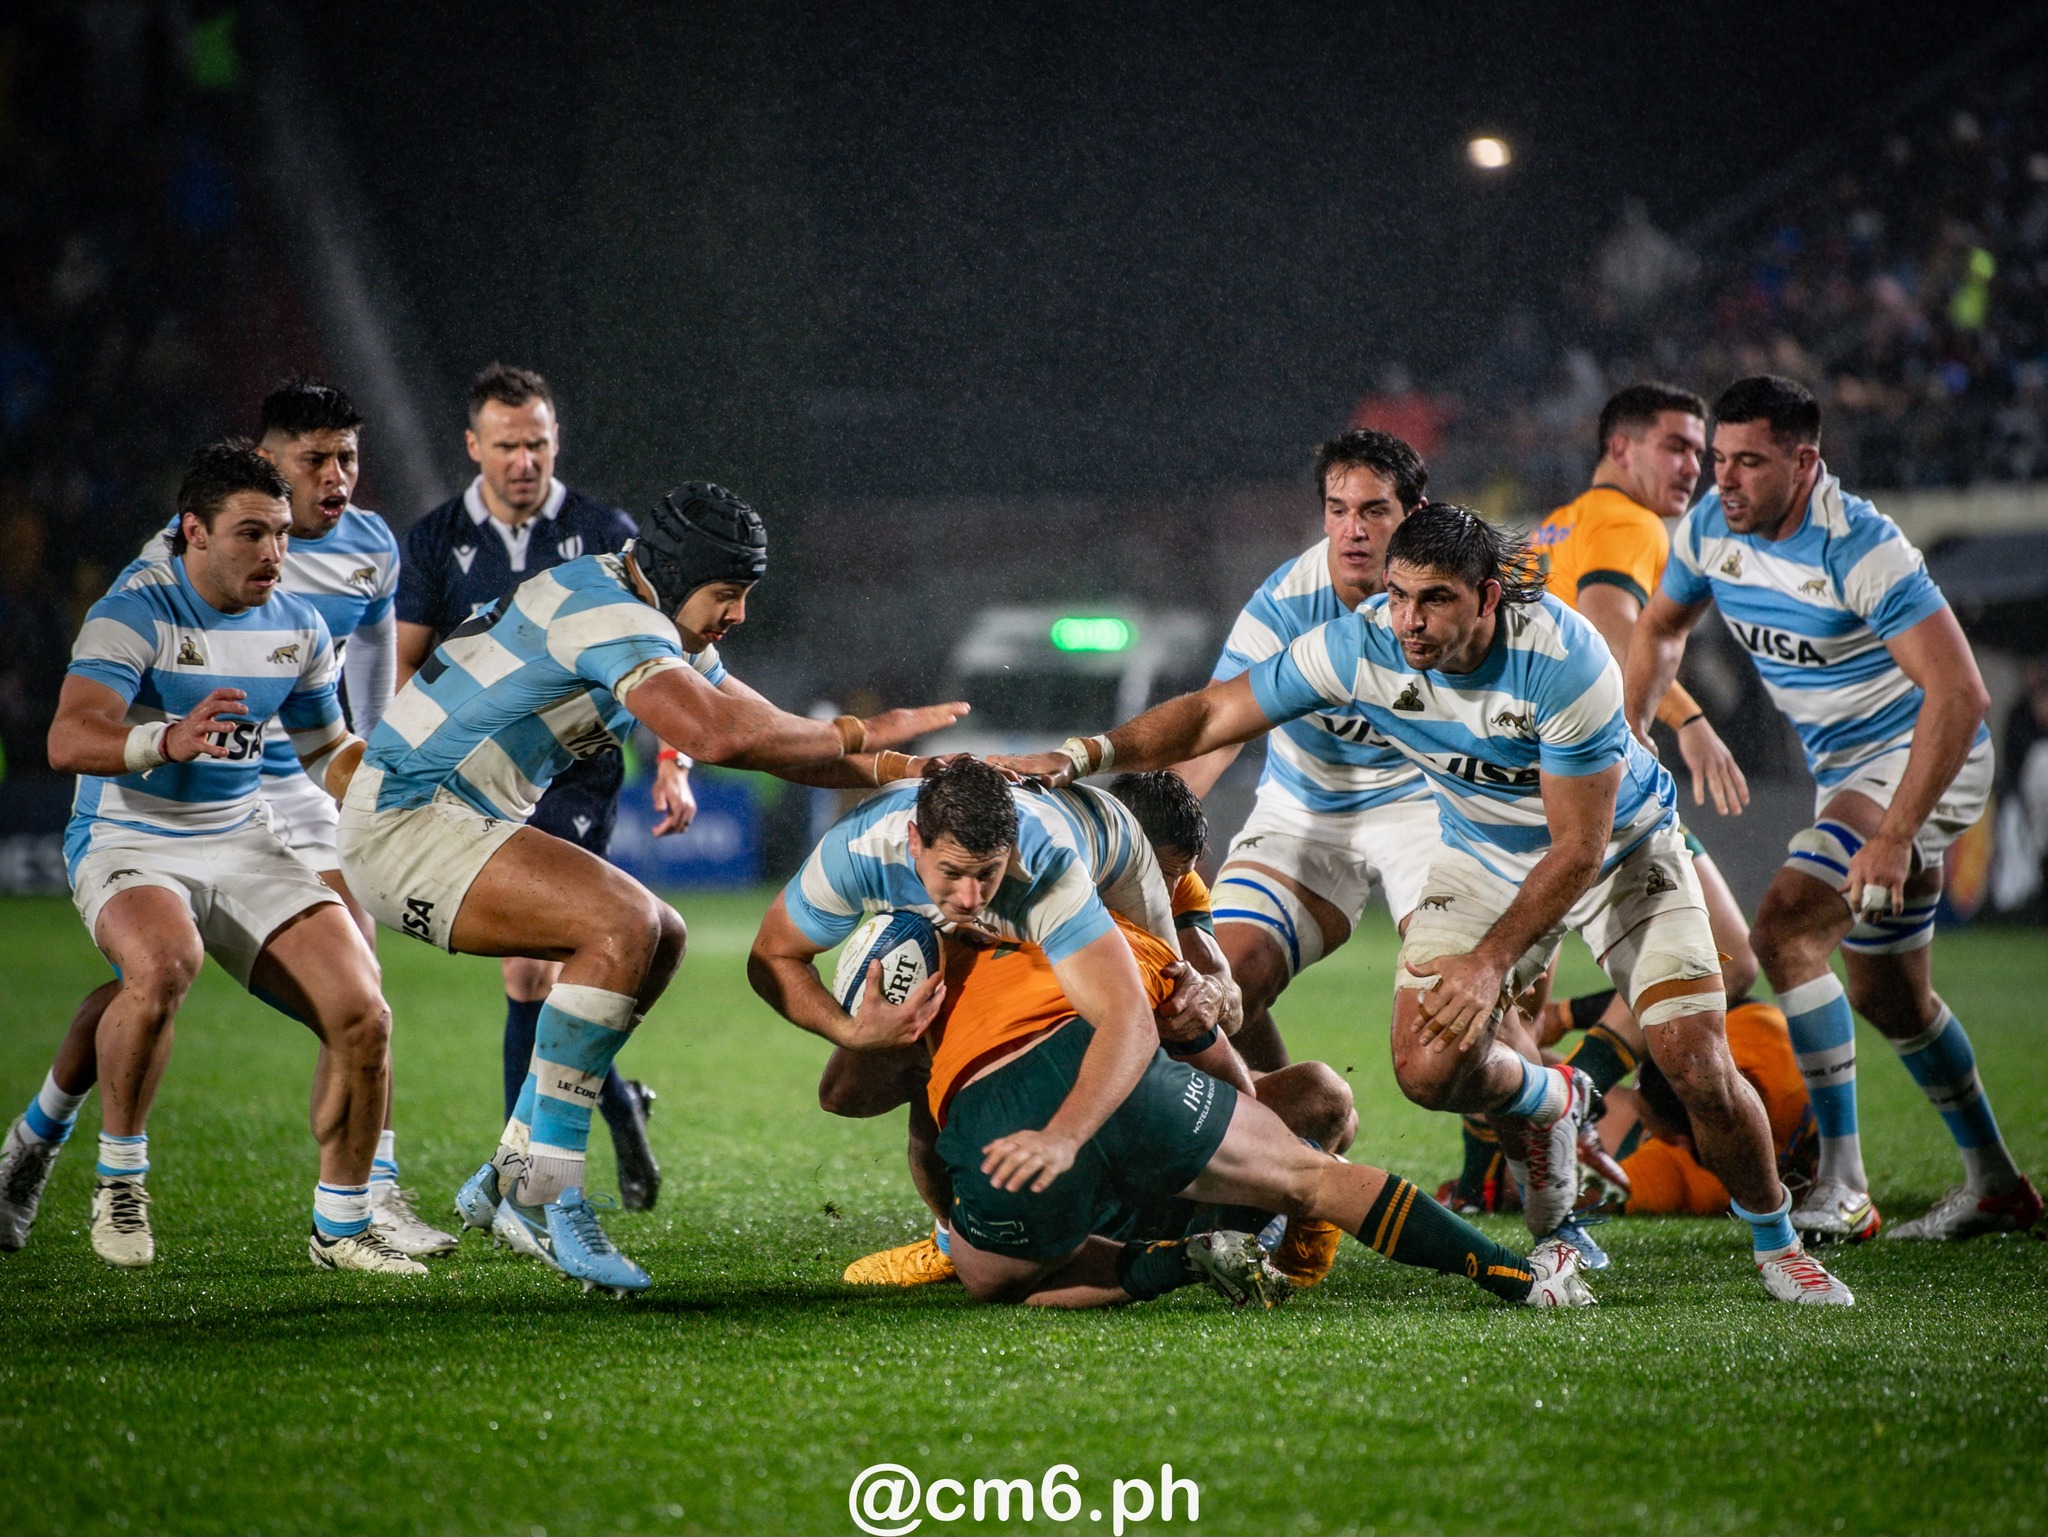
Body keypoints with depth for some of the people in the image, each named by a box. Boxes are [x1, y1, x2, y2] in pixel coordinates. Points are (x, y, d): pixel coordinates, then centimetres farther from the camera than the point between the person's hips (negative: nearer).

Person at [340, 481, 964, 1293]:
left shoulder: (660, 620, 13)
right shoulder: (610, 612, -20)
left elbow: (765, 730, 16)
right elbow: (718, 736, -33)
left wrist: (900, 769, 3)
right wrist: (859, 734, -21)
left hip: (457, 822, 11)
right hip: (405, 822, -11)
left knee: (657, 940, 12)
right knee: (623, 926, -25)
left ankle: (506, 1180, 11)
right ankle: (543, 1194, -23)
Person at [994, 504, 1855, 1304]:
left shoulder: (1563, 662, -35)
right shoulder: (1362, 645, -24)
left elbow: (1578, 848, -27)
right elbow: (1212, 714, -16)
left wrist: (1492, 960, -27)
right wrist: (1083, 755, -29)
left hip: (1618, 845, -3)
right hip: (1486, 853, 4)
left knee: (1699, 1072, -14)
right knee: (1429, 1068, -15)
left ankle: (1776, 1245, 15)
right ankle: (1552, 1103, 21)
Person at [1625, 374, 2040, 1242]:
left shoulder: (1861, 550, -28)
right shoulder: (1711, 528, -5)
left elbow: (1960, 695, -33)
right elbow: (1661, 629, 16)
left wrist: (1895, 836, -37)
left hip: (1917, 759, -9)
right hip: (1844, 769, 9)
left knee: (1785, 931, -23)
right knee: (1887, 994, 16)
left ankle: (1842, 1191, -20)